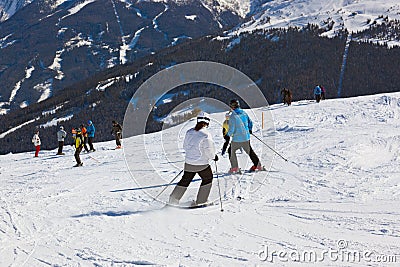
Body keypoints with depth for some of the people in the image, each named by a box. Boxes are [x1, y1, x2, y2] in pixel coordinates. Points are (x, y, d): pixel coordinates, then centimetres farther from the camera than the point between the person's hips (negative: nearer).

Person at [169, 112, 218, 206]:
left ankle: (173, 199, 19)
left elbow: (185, 146, 12)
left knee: (185, 180, 20)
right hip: (202, 164, -5)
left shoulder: (189, 132, 0)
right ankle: (200, 201, 19)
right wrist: (214, 156, 4)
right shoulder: (205, 134, -19)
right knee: (208, 179, 19)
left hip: (189, 163, 5)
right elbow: (209, 150, -15)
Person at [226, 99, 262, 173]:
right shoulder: (244, 113, 0)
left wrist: (228, 134, 3)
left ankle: (235, 168, 10)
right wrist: (250, 130, 29)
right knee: (249, 151, 20)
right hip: (246, 137, 5)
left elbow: (231, 130, -18)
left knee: (232, 151, 14)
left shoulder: (233, 116, -18)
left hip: (237, 139, -5)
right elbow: (250, 122, 10)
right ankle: (258, 165, 26)